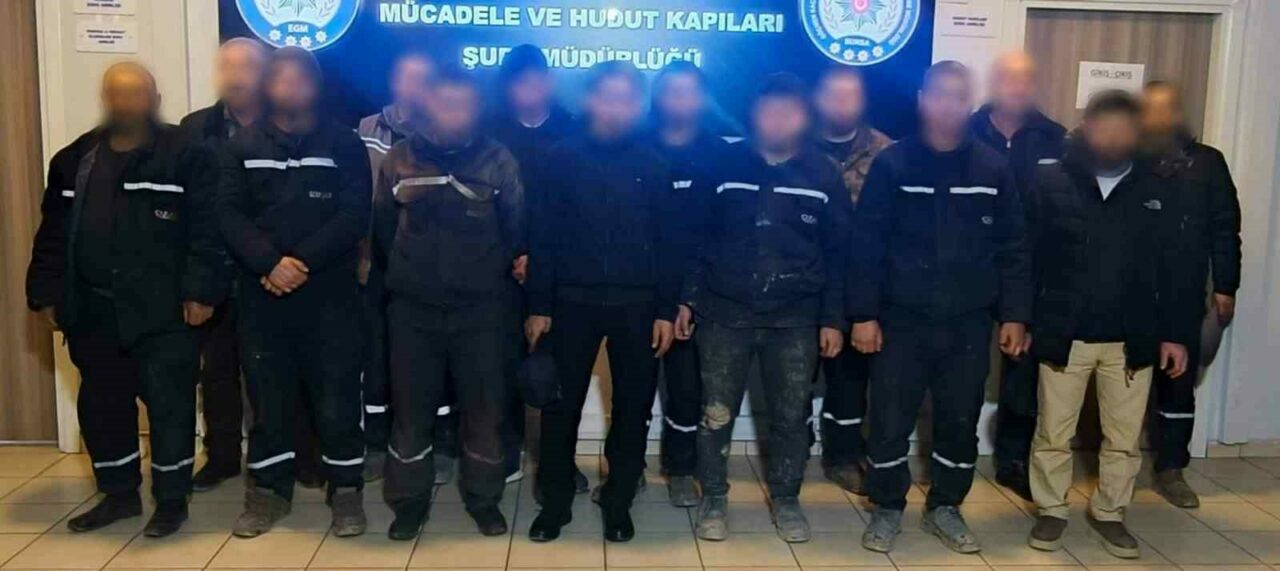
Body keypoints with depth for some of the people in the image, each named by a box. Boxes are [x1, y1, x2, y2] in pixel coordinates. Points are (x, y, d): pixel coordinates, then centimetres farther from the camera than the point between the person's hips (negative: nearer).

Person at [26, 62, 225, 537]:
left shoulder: (186, 157, -5)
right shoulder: (74, 160, 12)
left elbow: (206, 231, -11)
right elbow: (53, 234, 14)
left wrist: (199, 291, -17)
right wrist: (46, 294, 9)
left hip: (163, 311, -6)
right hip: (93, 311, 6)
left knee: (169, 405, 1)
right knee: (100, 404, 15)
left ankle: (171, 500, 16)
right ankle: (119, 494, 31)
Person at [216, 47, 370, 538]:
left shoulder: (344, 144, 3)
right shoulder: (243, 146, 9)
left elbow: (354, 216, -7)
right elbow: (229, 214, -1)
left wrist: (301, 261, -17)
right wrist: (270, 262, -17)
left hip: (330, 292, -2)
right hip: (261, 293, 2)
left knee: (337, 396, 1)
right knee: (268, 395, 10)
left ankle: (346, 490, 16)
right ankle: (269, 490, 24)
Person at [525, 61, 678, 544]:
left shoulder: (653, 164, 5)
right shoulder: (564, 158, 2)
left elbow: (667, 241, 4)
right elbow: (544, 235, 0)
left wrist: (666, 310, -2)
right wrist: (539, 305, -5)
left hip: (637, 304, 1)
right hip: (573, 301, -1)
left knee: (633, 406, 7)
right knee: (562, 404, 5)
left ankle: (618, 502, 24)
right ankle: (555, 502, 21)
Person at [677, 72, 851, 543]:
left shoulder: (824, 174, 1)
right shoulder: (727, 165, 1)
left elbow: (839, 254, 3)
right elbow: (700, 239, 4)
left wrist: (833, 318, -1)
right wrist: (688, 298, 1)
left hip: (796, 319, 1)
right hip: (724, 312, 0)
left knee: (791, 416, 9)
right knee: (716, 413, 6)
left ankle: (785, 499, 28)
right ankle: (714, 499, 23)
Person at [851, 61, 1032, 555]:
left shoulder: (993, 168, 3)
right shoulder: (891, 164, -3)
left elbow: (1013, 249, 5)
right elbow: (866, 245, -5)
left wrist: (1014, 315, 0)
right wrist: (864, 313, -10)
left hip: (968, 324, 2)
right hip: (901, 320, -2)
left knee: (960, 423, 12)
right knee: (890, 421, 4)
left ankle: (945, 508, 30)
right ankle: (887, 508, 23)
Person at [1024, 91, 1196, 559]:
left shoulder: (1152, 192, 5)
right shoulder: (1051, 182, -3)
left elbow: (1170, 269, 6)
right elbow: (1027, 257, -4)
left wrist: (1175, 333, 2)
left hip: (1132, 341, 2)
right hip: (1064, 336, -2)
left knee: (1124, 438, 11)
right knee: (1053, 433, 9)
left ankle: (1109, 513, 29)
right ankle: (1051, 511, 26)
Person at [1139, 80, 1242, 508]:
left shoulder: (1208, 163, 4)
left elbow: (1225, 230, 6)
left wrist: (1225, 287, 1)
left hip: (1183, 299, 2)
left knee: (1179, 385, 9)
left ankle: (1171, 469, 22)